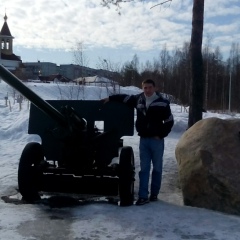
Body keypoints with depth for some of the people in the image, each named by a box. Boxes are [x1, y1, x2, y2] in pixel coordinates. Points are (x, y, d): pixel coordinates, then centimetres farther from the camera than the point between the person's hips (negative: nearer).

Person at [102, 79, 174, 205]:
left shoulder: (162, 102, -7)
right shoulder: (138, 99, 4)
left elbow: (169, 121, -3)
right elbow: (125, 97, 20)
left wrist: (161, 135, -6)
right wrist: (110, 98, 15)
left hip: (156, 140, -3)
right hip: (143, 139, 3)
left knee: (157, 168, 8)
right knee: (144, 169, 3)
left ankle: (154, 193, 20)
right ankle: (143, 196, 5)